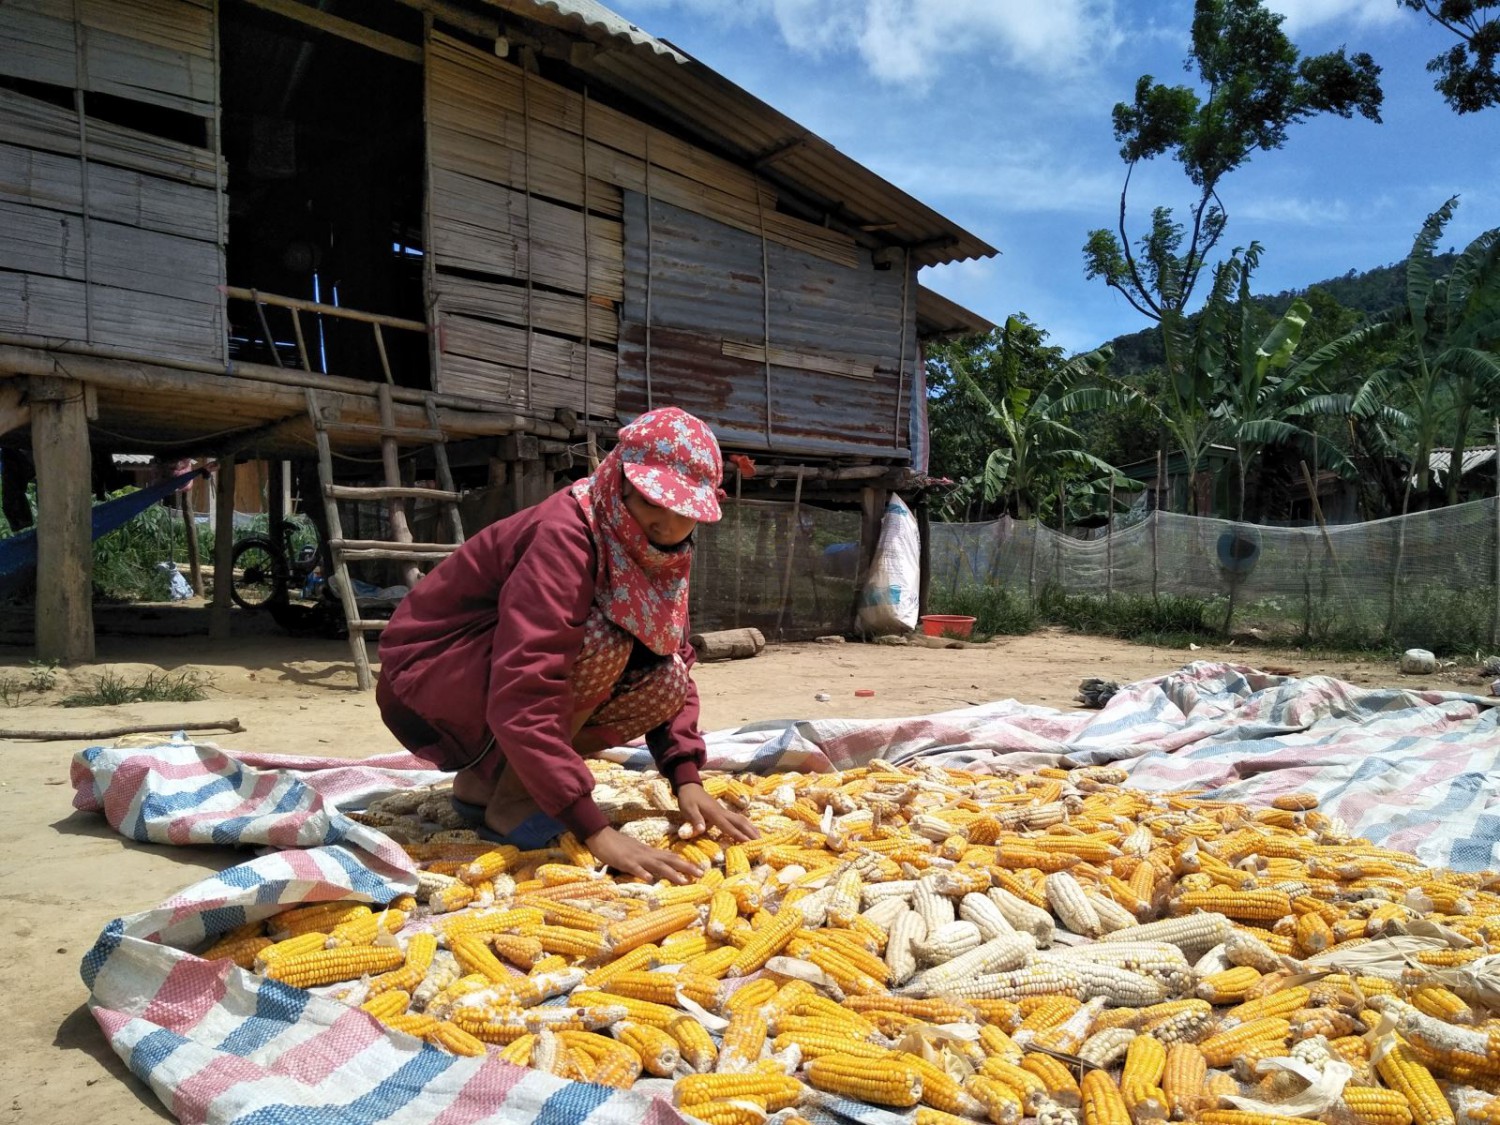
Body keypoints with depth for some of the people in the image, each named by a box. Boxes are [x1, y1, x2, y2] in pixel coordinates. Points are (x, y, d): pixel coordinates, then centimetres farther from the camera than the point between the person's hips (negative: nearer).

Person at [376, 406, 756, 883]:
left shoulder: (655, 550, -4)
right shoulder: (565, 538, -29)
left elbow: (675, 672, -1)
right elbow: (520, 700, -37)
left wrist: (687, 780, -15)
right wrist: (596, 831, -39)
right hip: (430, 677, -8)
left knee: (667, 680, -8)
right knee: (601, 643, -30)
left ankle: (486, 777, 2)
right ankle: (509, 801, -12)